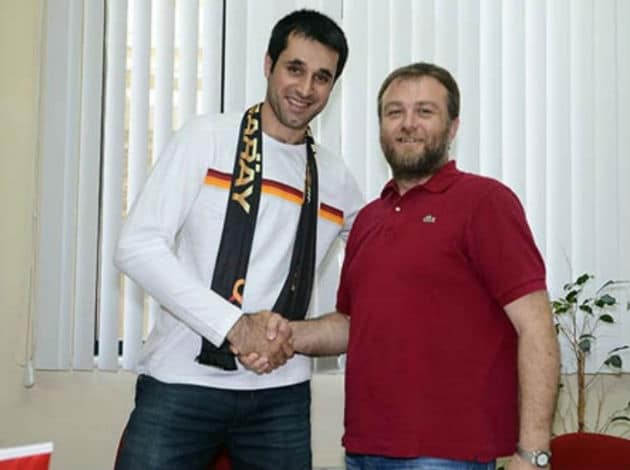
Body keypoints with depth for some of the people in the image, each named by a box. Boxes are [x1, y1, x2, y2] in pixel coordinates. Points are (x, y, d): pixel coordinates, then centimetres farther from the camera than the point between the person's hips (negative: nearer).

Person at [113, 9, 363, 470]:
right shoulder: (207, 138, -2)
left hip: (280, 395, 4)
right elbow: (138, 246, -11)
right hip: (182, 383, -3)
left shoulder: (335, 178, 9)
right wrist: (233, 325, -17)